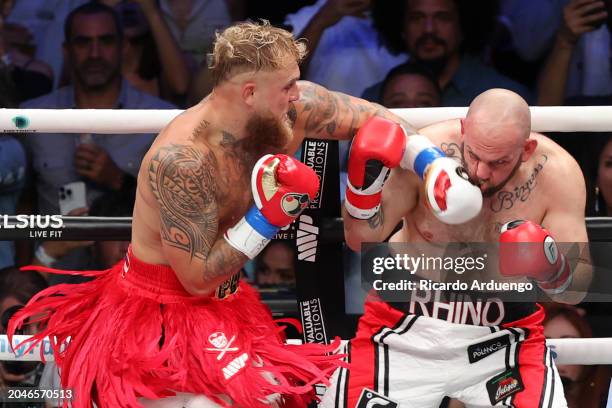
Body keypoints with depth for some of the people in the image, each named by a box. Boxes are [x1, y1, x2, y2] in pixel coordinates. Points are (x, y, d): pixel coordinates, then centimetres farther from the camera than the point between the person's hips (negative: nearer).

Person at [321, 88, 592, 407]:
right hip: (408, 321, 0)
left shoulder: (558, 173, -16)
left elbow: (577, 290, -11)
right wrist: (364, 178, -31)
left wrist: (550, 267, -34)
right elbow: (362, 240, -13)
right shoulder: (425, 151, -20)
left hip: (504, 331, 1)